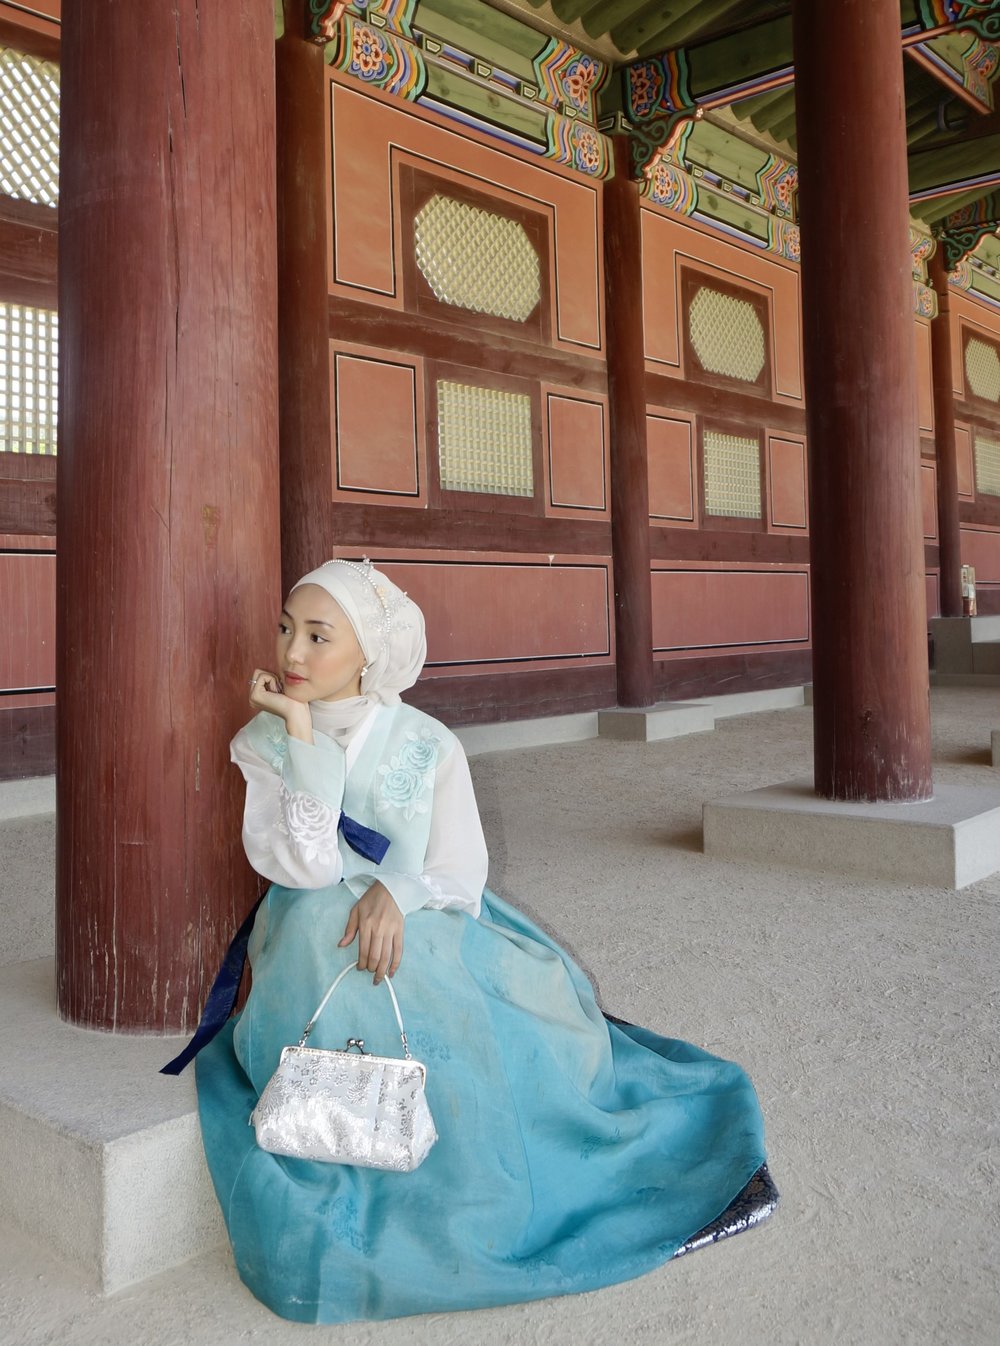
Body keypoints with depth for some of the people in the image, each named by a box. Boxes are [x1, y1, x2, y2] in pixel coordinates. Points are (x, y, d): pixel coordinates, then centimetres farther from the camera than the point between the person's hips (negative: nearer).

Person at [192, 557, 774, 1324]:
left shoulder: (427, 745, -1)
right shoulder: (264, 744, -2)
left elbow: (462, 872, -3)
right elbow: (307, 867, -15)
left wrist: (397, 890, -23)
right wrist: (303, 734, -19)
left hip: (430, 935, 1)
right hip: (318, 946, -1)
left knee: (533, 1048, -15)